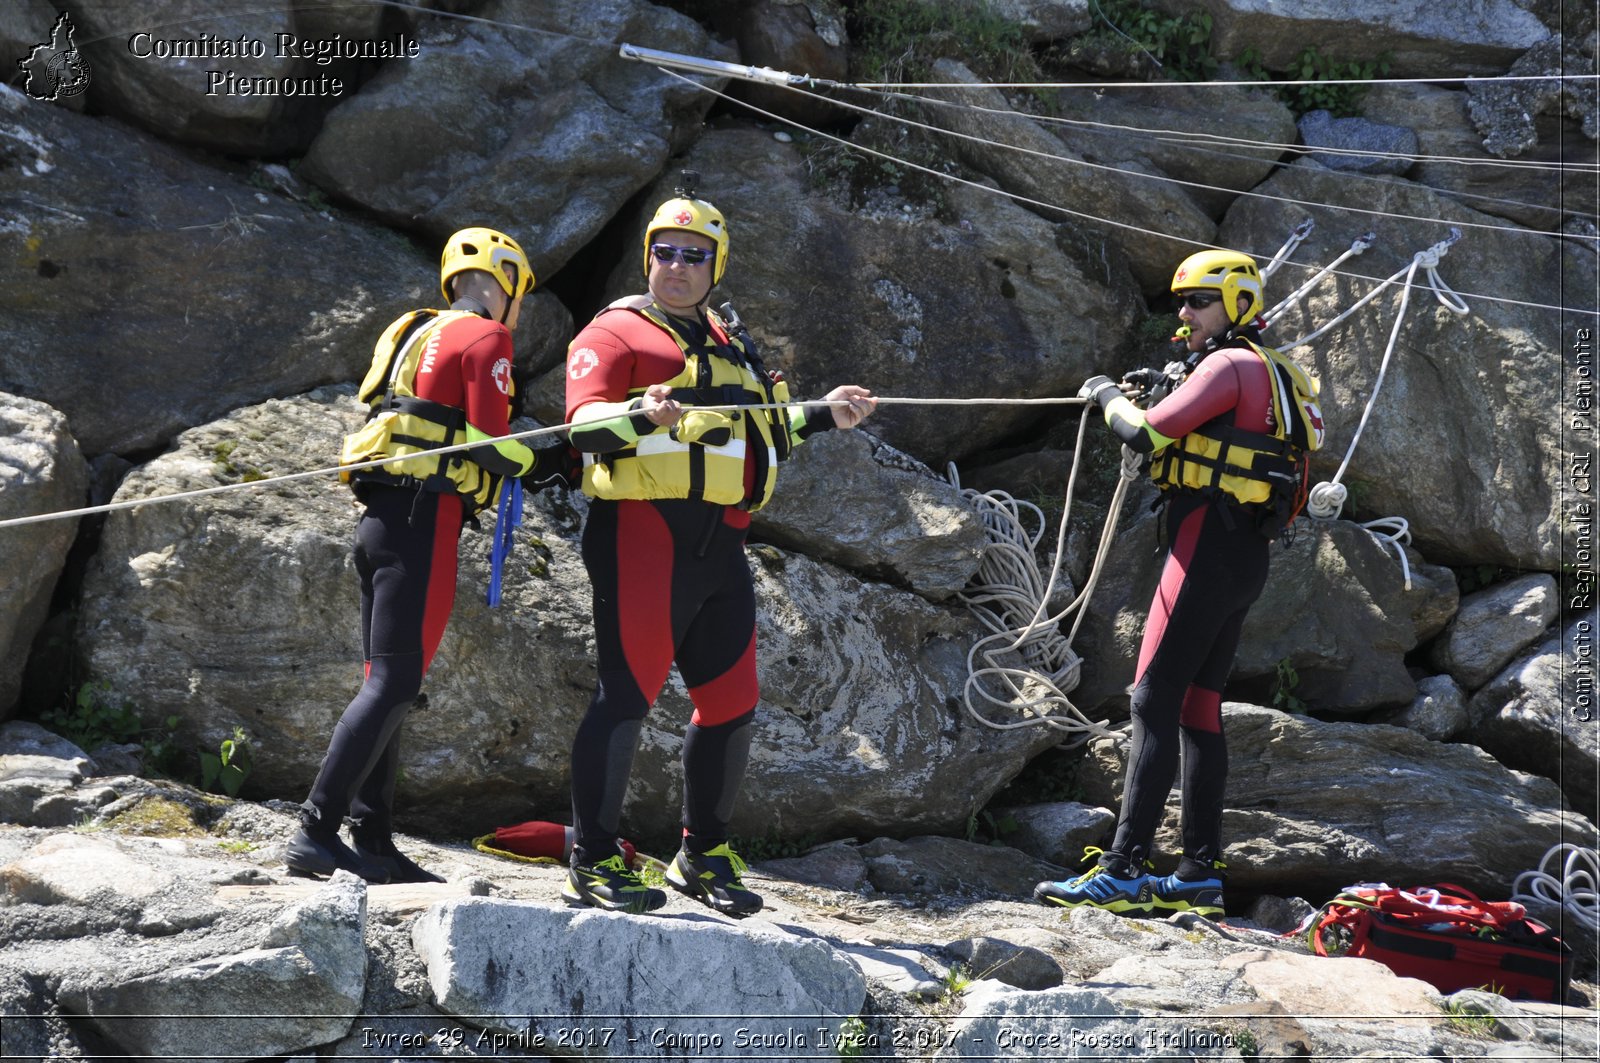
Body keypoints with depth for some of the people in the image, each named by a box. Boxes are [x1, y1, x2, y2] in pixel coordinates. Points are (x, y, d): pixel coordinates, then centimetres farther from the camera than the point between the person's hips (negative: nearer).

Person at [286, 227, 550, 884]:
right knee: (394, 685, -11)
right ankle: (316, 834, -17)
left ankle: (372, 842, 9)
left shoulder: (419, 335, 23)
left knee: (386, 682, 9)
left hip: (379, 516, 9)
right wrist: (544, 460, 6)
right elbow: (492, 445, -12)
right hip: (424, 517, -9)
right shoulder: (486, 339, -3)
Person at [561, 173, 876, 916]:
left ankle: (703, 856, 24)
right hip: (643, 531, -7)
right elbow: (585, 423, -14)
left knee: (731, 702, 10)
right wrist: (642, 414, -32)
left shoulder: (728, 341, 23)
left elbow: (761, 428, 34)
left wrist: (822, 415, 21)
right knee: (627, 694, -10)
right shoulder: (618, 332, 0)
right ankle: (592, 865, -5)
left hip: (720, 546, 8)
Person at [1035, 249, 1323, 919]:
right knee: (1200, 706, 11)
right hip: (1245, 561, 10)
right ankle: (1201, 875, 11)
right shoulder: (1266, 374, 21)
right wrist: (1157, 396, 12)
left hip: (1207, 552, -10)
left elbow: (1146, 435, -17)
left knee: (1154, 703, -13)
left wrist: (1110, 397, 1)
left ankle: (1124, 871, -18)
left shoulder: (1231, 366, -10)